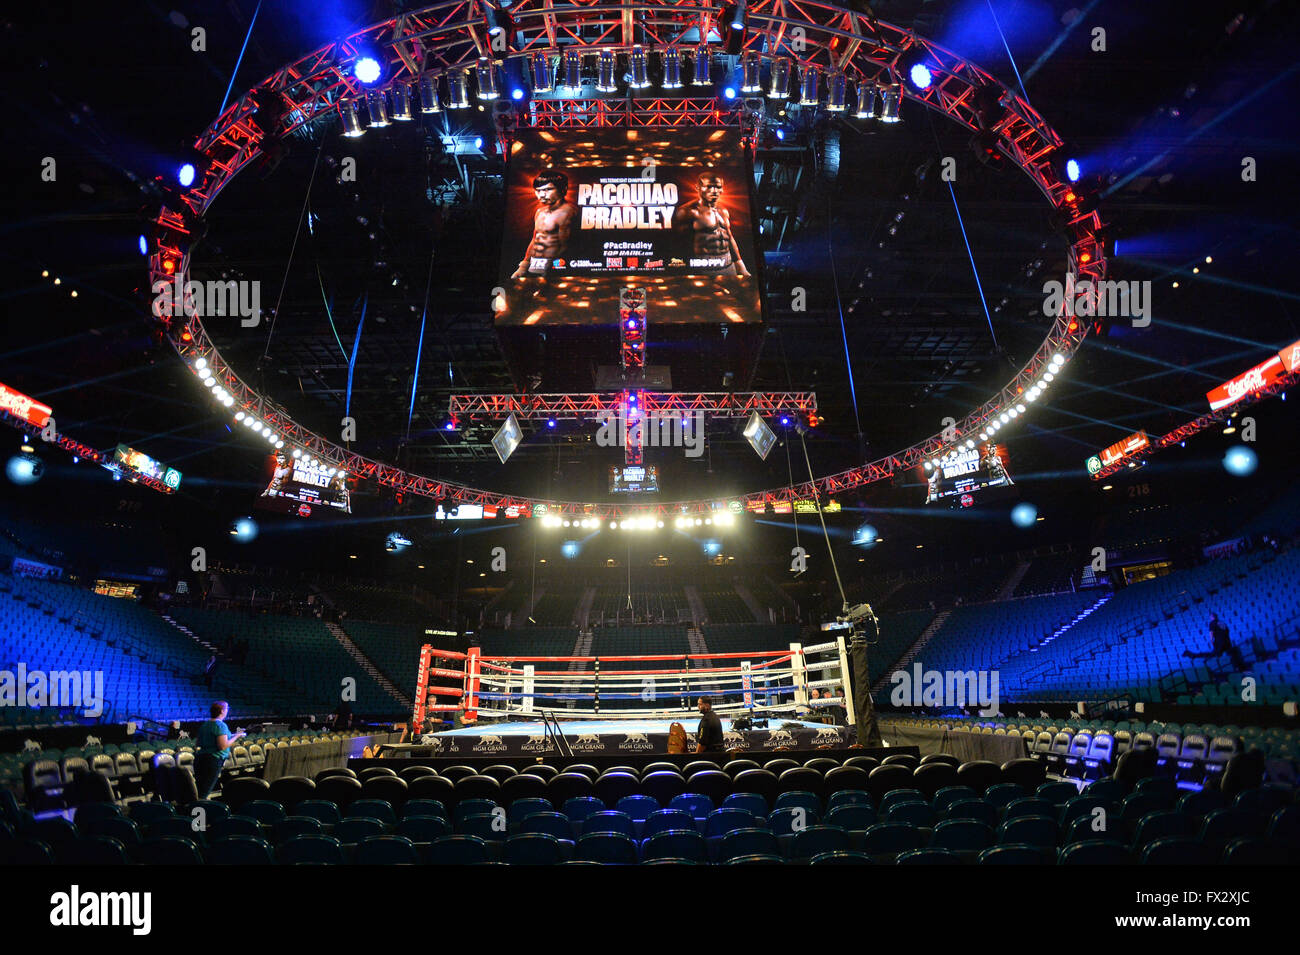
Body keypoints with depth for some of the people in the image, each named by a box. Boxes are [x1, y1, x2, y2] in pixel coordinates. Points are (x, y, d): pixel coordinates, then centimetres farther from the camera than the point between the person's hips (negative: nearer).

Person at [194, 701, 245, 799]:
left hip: (199, 758, 8)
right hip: (213, 760, -8)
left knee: (198, 790, 11)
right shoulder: (220, 725, -12)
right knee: (202, 794, -9)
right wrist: (236, 736, -5)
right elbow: (223, 746, -19)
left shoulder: (204, 725, 15)